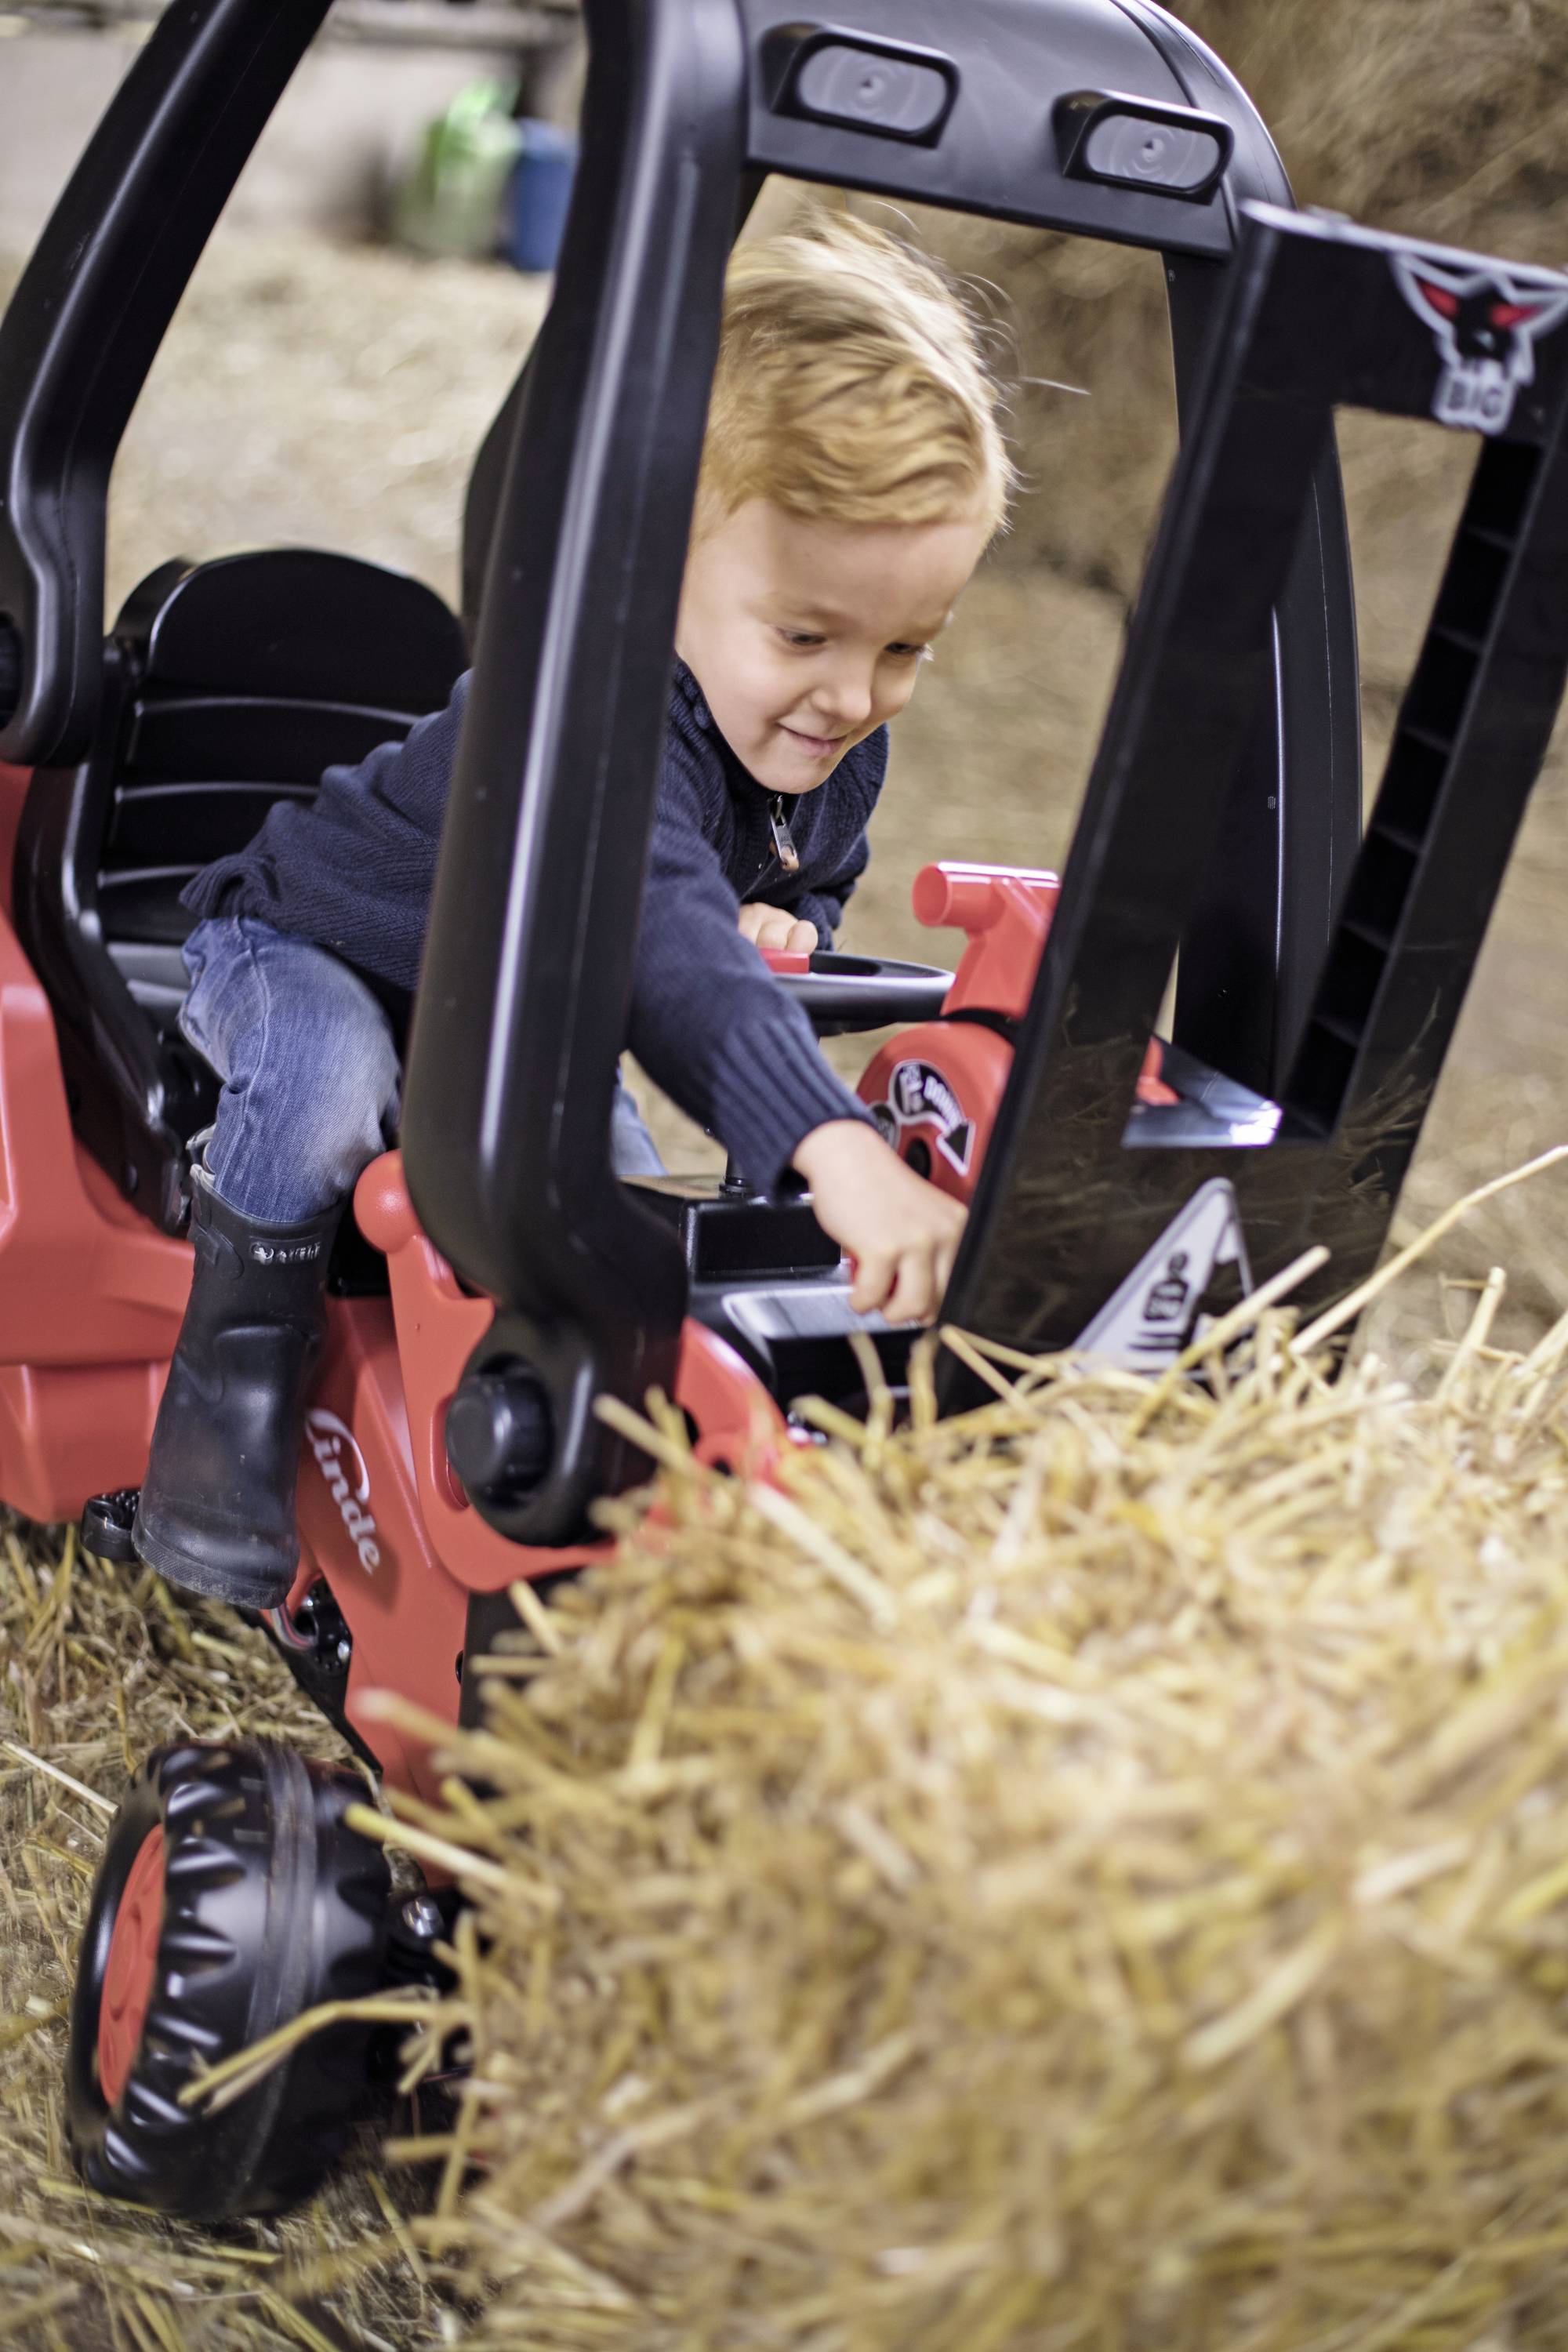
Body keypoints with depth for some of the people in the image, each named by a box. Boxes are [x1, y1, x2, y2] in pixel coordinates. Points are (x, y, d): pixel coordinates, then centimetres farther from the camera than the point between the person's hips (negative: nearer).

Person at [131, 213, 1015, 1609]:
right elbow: (647, 922, -60)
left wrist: (782, 932, -20)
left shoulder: (840, 747, -15)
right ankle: (238, 1368, -16)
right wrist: (834, 1146, -73)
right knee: (330, 1079, -37)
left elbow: (810, 886, 7)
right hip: (310, 954, -7)